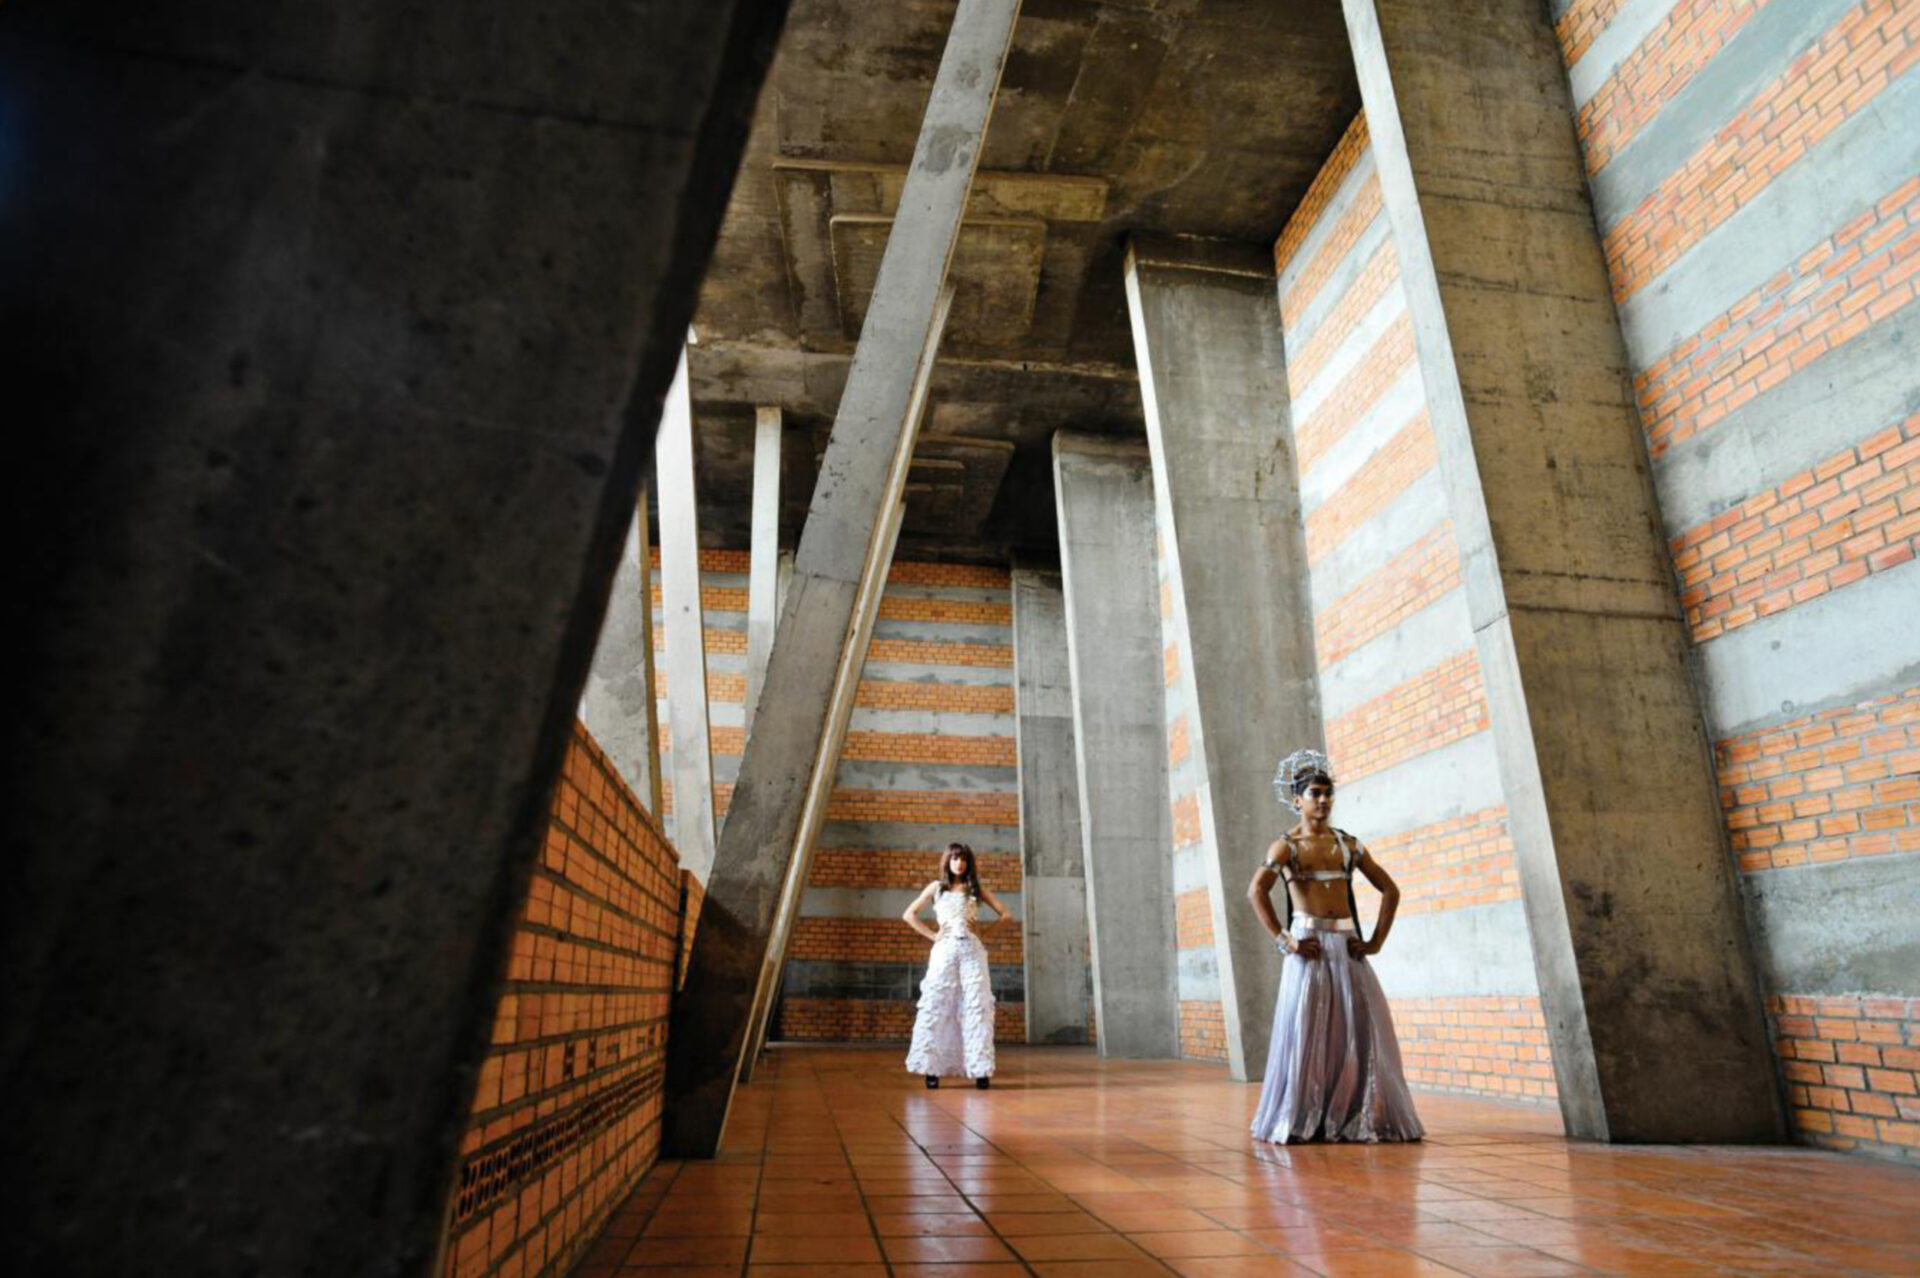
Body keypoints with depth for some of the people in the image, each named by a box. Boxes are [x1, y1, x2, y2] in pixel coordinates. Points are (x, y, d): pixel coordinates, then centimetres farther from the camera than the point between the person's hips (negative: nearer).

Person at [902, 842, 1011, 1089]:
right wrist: (932, 935, 2)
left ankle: (980, 1068, -1)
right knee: (936, 1006, -5)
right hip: (944, 950, 0)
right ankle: (932, 1068, -1)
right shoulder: (937, 887, 12)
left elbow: (1005, 914, 14)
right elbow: (909, 915, 11)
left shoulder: (976, 888, 14)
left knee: (976, 1007, -4)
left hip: (972, 950, 1)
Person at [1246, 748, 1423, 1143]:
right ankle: (1296, 1122, 7)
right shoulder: (1285, 846, 0)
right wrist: (1282, 941, -18)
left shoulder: (1349, 844, 12)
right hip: (1308, 947, -4)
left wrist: (1377, 940, 4)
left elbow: (1390, 890, 14)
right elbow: (1256, 892, -14)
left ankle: (1356, 1120, 14)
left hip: (1347, 947, 4)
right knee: (1306, 1032, -3)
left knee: (1360, 1032, 2)